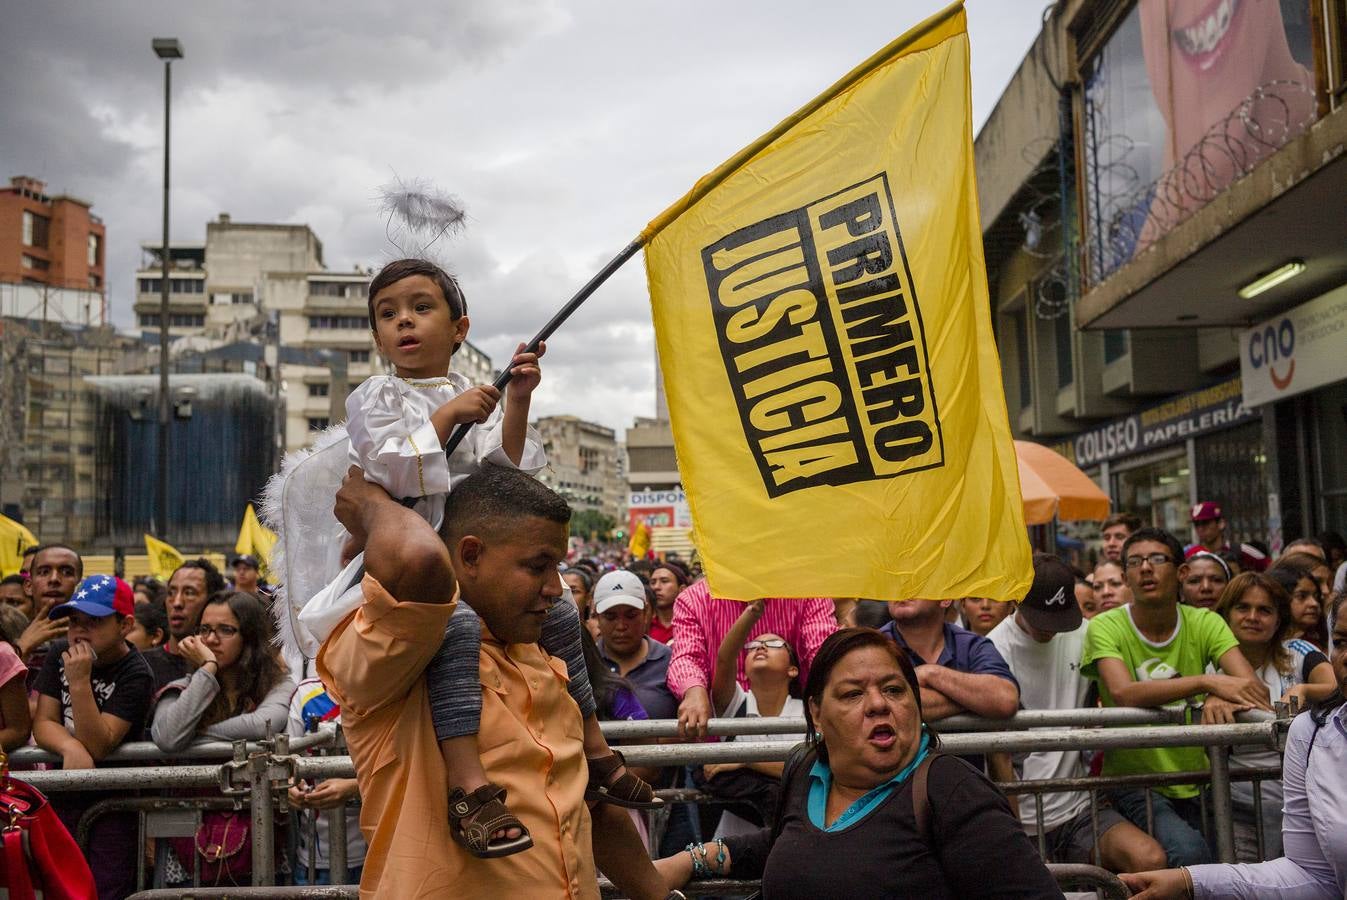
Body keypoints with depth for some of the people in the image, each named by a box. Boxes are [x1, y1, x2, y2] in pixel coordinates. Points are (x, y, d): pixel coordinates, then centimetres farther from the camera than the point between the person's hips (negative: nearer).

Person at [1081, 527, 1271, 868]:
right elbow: (1122, 692, -26)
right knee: (1188, 852, -26)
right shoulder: (1105, 628, -8)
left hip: (1197, 781, 4)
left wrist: (1221, 700, -35)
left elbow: (1255, 688, -12)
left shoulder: (1204, 624, 1)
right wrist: (1207, 682, -35)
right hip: (1133, 780, -4)